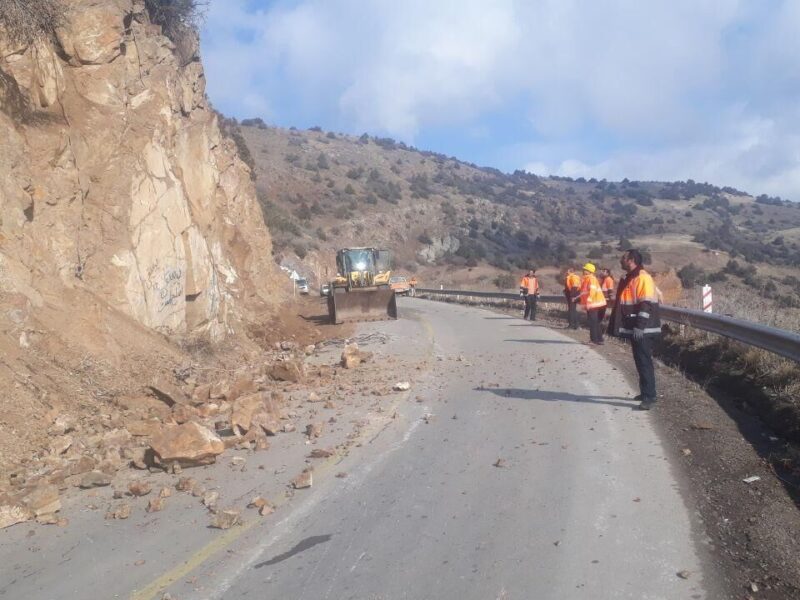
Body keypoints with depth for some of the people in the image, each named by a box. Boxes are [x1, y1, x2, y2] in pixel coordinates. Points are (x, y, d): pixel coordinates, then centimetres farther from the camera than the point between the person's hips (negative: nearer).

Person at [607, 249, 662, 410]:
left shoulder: (642, 278, -15)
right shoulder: (629, 278, 15)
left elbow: (646, 305, -21)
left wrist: (640, 327, -24)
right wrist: (629, 327, 23)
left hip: (643, 330, -10)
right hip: (634, 328, 10)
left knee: (644, 362, -8)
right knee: (640, 361, 15)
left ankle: (649, 397, -5)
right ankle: (645, 393, 24)